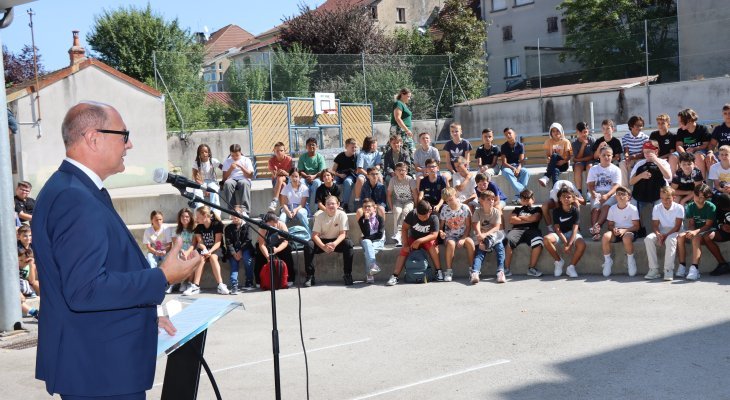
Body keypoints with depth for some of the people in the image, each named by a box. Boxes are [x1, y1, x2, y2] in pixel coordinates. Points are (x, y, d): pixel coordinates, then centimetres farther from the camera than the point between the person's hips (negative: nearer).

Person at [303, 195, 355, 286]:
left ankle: (347, 275, -20)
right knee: (308, 246, -27)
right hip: (322, 241, 1)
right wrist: (323, 246, -33)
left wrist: (335, 244, -35)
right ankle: (310, 276, -18)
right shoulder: (320, 216, -8)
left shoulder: (342, 215, -10)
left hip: (337, 241, -1)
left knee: (348, 243, -31)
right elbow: (314, 235, -14)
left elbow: (343, 234, -14)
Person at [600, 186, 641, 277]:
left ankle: (630, 260, -11)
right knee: (606, 236, -30)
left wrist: (624, 230, -21)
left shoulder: (633, 209, -6)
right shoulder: (612, 208, 4)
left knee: (626, 237, -39)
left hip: (629, 231, -3)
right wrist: (613, 229, -16)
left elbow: (636, 226, -6)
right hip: (616, 232, 3)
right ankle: (608, 260, -11)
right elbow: (610, 224, 8)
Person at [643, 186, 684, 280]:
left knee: (670, 240, -38)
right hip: (661, 233, 4)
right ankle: (654, 270, -26)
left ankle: (669, 270, -35)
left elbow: (677, 227, -13)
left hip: (673, 233, -4)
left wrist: (666, 235, -25)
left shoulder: (679, 208, -7)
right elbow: (655, 225, 0)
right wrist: (658, 234, -22)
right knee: (648, 239, -26)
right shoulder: (657, 208, 4)